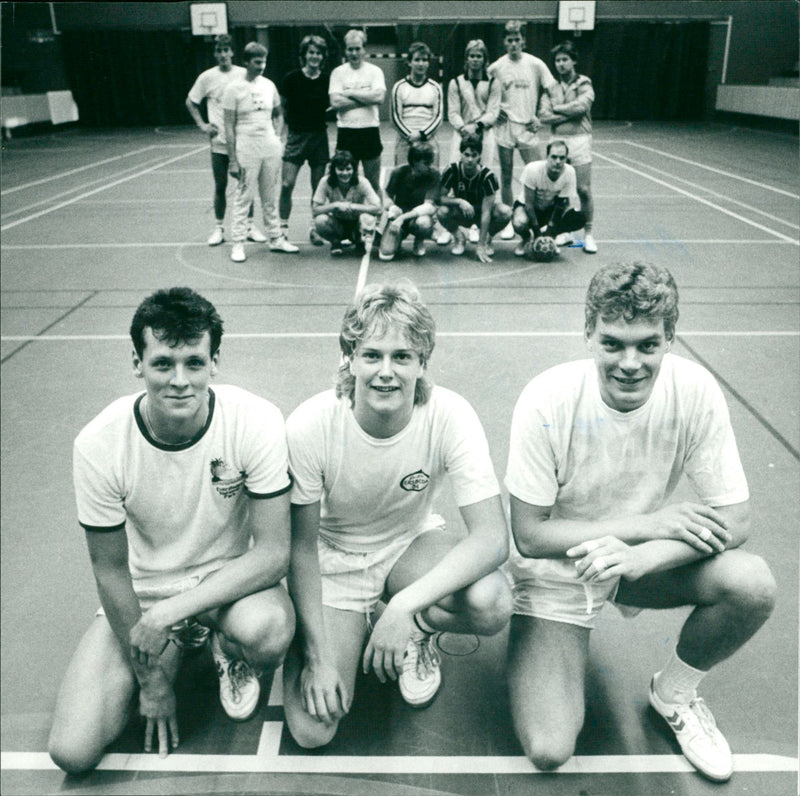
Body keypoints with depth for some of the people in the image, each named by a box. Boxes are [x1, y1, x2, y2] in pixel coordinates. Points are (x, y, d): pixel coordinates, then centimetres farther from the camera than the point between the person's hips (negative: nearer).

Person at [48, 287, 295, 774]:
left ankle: (230, 655, 4)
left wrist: (170, 611, -29)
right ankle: (179, 650, 17)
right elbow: (110, 569, -8)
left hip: (232, 578, -1)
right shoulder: (98, 445, -20)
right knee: (73, 753, -10)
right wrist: (150, 678, -3)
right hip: (142, 593, 2)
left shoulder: (257, 423, -24)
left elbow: (274, 552, -21)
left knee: (267, 632, -36)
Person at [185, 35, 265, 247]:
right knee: (220, 186, 5)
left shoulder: (244, 75, 0)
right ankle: (219, 228, 15)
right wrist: (202, 125, 1)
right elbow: (190, 102, 11)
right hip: (219, 141, 0)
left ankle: (250, 226, 16)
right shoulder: (207, 77, 0)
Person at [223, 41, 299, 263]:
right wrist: (232, 160, -10)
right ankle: (238, 243, 4)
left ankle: (276, 238, 19)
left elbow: (278, 114, 23)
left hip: (271, 149, 4)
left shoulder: (269, 85, 9)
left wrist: (277, 137, 8)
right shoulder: (234, 89, -5)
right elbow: (229, 126, -6)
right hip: (246, 150, -4)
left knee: (270, 197, 10)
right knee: (244, 197, -2)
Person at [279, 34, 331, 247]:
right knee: (287, 184, -10)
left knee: (318, 187, 5)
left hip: (319, 136, 2)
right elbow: (282, 106, 4)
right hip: (296, 135, -2)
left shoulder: (326, 81, 4)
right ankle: (283, 227, 3)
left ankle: (314, 228, 17)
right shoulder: (292, 78, -2)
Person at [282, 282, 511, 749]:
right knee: (312, 731, -13)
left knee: (492, 605, -31)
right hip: (334, 558, -1)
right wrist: (318, 655, -16)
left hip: (412, 543, 1)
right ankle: (354, 632, 18)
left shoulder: (451, 417, -25)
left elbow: (492, 537, -30)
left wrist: (404, 605, -40)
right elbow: (302, 547, -14)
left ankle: (420, 633, 4)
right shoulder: (309, 427, -26)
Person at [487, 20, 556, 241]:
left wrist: (539, 117, 1)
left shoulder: (535, 64, 0)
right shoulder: (496, 67, 1)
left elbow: (550, 91, 8)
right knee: (506, 177, 6)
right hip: (504, 128, 1)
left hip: (528, 128, -1)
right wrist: (494, 111, 1)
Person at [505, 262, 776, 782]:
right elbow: (530, 535, -19)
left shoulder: (695, 392, -19)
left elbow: (734, 520, -16)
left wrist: (637, 557, -32)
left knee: (753, 584, -26)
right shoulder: (547, 401, -26)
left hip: (645, 560, 3)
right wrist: (648, 523, -26)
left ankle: (675, 693, 5)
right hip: (556, 571, -3)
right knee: (549, 752, -15)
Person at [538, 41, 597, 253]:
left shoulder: (583, 84, 2)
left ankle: (588, 234, 4)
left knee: (584, 190, -6)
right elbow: (544, 116, -1)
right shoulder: (551, 87, 11)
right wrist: (570, 113, -10)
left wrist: (557, 108, -5)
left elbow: (582, 106, -17)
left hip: (579, 139, -3)